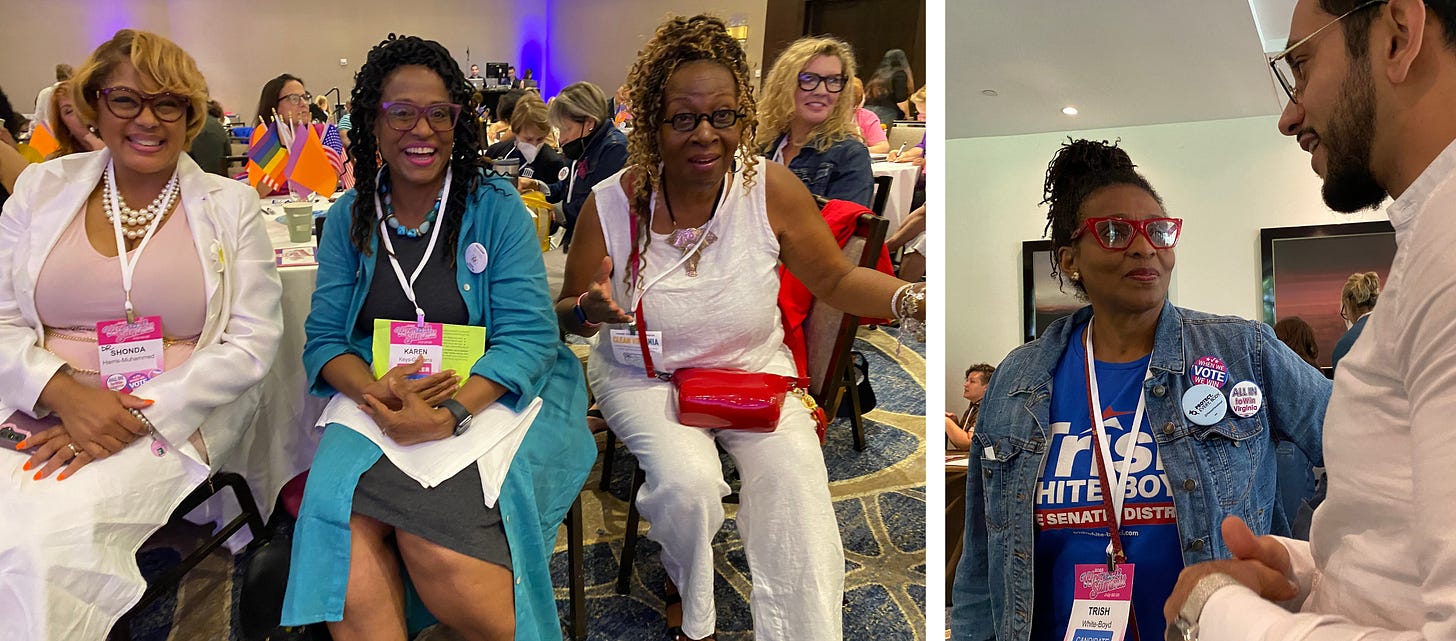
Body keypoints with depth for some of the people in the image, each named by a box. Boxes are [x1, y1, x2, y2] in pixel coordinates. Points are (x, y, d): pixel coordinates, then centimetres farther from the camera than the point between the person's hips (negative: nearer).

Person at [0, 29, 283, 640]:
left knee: (53, 533, -30)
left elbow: (251, 343, -2)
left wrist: (142, 413, -14)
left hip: (173, 423, -2)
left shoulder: (231, 206, 5)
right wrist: (66, 395, -12)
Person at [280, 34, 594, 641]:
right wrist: (377, 389, -16)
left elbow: (528, 336, -8)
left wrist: (451, 412, -24)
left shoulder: (495, 206, -1)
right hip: (377, 400, 2)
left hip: (486, 397, -2)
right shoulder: (348, 218, 9)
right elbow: (325, 339, 8)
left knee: (443, 555, -28)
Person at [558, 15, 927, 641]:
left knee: (797, 484, -23)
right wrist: (591, 309, -27)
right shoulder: (611, 206, -16)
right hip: (644, 377, -1)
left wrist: (916, 299, -19)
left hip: (756, 368, 1)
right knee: (687, 482, -26)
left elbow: (835, 280, -1)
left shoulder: (773, 190, -14)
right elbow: (564, 315, -2)